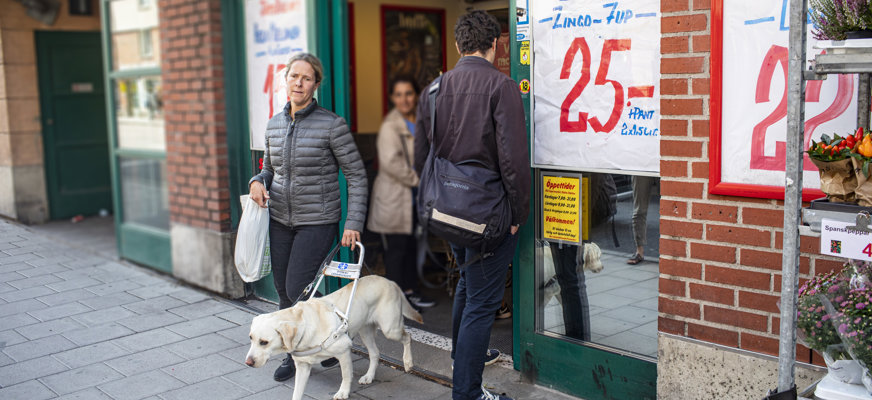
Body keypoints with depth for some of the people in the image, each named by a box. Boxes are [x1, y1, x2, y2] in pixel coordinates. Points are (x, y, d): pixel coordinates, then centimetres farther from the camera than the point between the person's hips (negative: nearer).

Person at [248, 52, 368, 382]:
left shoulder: (331, 125, -11)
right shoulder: (274, 125, 6)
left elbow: (356, 175, -9)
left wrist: (353, 223, -15)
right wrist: (258, 182, -3)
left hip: (317, 222, -5)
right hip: (280, 219, 6)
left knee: (297, 290, -6)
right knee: (284, 292, 11)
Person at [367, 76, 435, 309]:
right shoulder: (390, 126, -14)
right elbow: (390, 162, -23)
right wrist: (418, 179, -16)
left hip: (413, 196, 7)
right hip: (394, 196, -7)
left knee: (410, 245, 15)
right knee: (395, 248, 0)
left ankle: (409, 290, 27)